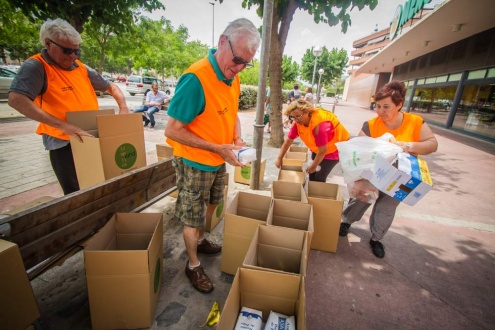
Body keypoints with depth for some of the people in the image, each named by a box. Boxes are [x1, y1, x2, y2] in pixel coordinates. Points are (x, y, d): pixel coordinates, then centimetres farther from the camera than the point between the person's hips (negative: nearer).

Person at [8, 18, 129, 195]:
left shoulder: (81, 68, 6)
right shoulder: (36, 67, -12)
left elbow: (111, 87, 17)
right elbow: (16, 100, -25)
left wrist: (123, 107, -1)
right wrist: (62, 125, -33)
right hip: (64, 144, -5)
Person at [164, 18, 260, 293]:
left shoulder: (233, 78, -2)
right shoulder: (196, 79, -26)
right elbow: (172, 130, -24)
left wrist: (237, 139, -7)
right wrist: (217, 148, -25)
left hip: (219, 161, 8)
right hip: (195, 163, -8)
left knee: (210, 204, 25)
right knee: (193, 217, 9)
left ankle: (200, 241, 52)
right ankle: (193, 265, 34)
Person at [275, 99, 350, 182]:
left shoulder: (319, 125, -38)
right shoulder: (298, 122, -16)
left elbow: (323, 150, -30)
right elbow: (288, 140, -8)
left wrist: (313, 166, -17)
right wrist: (279, 158, -8)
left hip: (334, 147, -7)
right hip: (318, 148, 7)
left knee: (319, 178, -9)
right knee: (312, 174, 12)